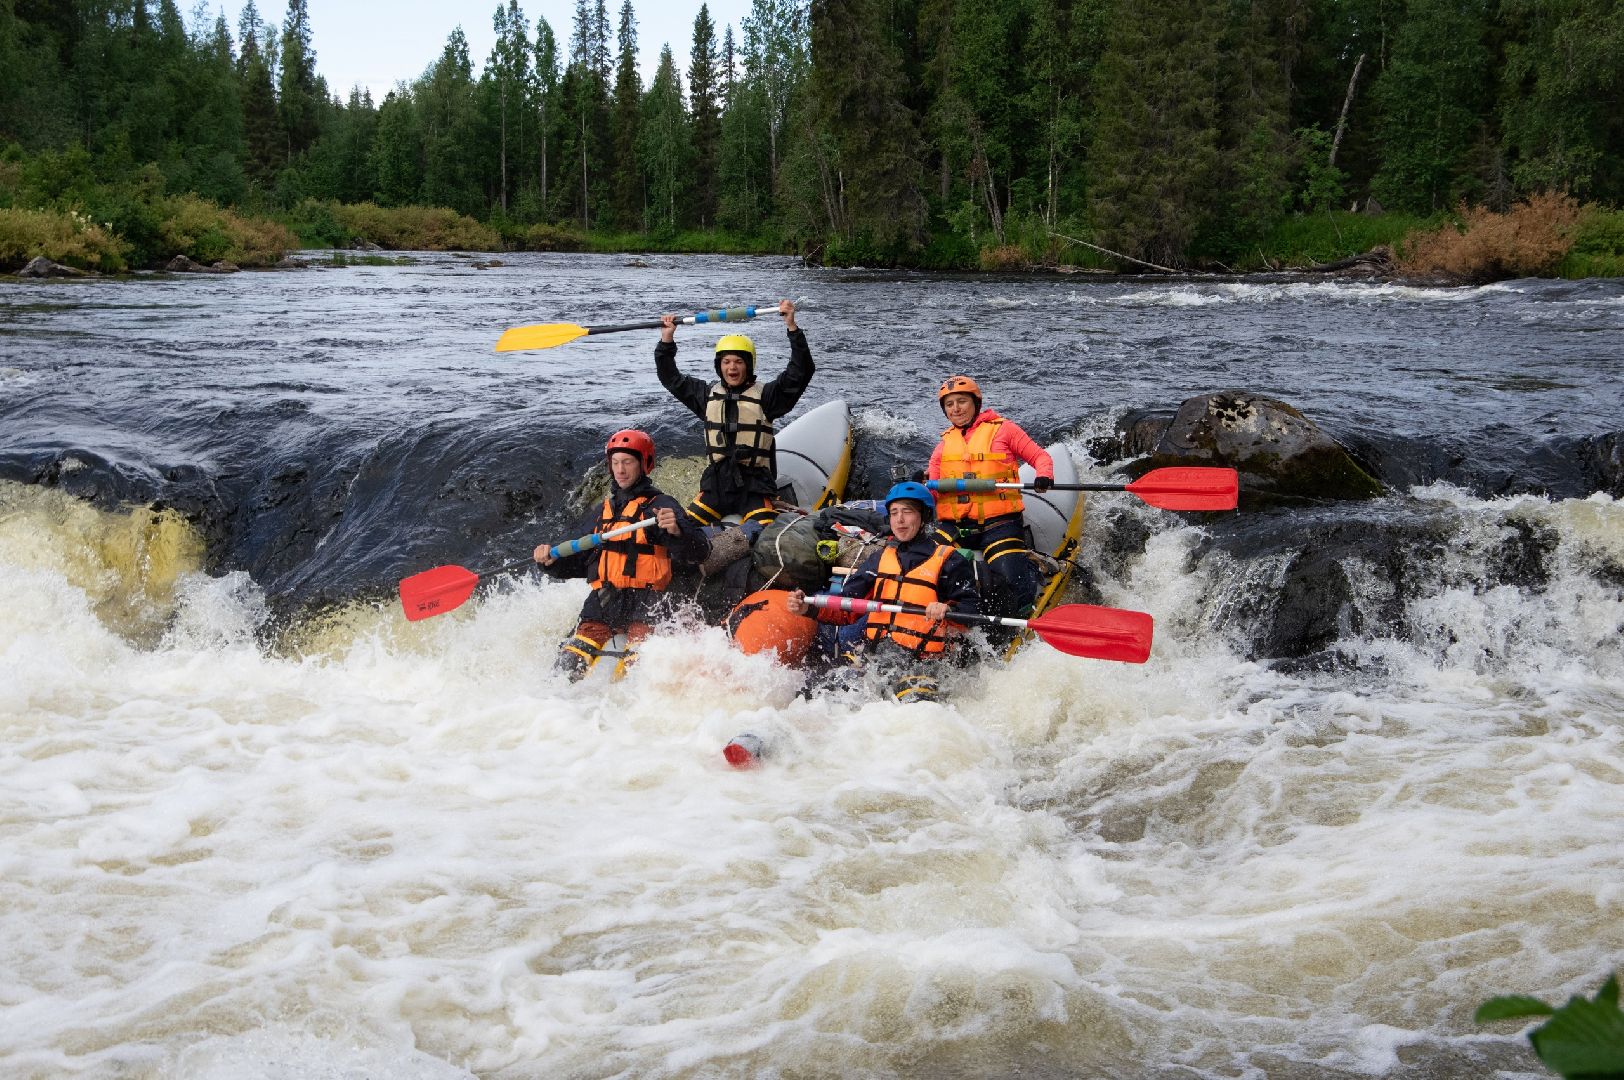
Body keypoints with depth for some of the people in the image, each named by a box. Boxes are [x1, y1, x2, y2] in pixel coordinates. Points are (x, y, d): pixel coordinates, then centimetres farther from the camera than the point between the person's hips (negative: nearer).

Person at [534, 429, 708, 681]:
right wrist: (552, 560, 7)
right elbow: (578, 562, 28)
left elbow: (696, 551, -13)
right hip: (603, 602, 6)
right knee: (570, 663, -12)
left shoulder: (661, 506, 3)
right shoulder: (605, 510, 24)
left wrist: (676, 530, -35)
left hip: (644, 604, -6)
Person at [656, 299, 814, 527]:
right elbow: (671, 378, 18)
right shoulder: (709, 394, 11)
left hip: (754, 485, -4)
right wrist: (667, 340, 7)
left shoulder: (764, 395, -2)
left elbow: (800, 372, -13)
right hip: (717, 483, 4)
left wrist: (792, 328, -22)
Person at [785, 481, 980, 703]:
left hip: (918, 661, -4)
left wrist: (947, 612, -24)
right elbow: (848, 608, 16)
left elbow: (971, 610, -2)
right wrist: (809, 608, 0)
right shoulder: (881, 558, 19)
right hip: (870, 655, 4)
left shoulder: (948, 560, 4)